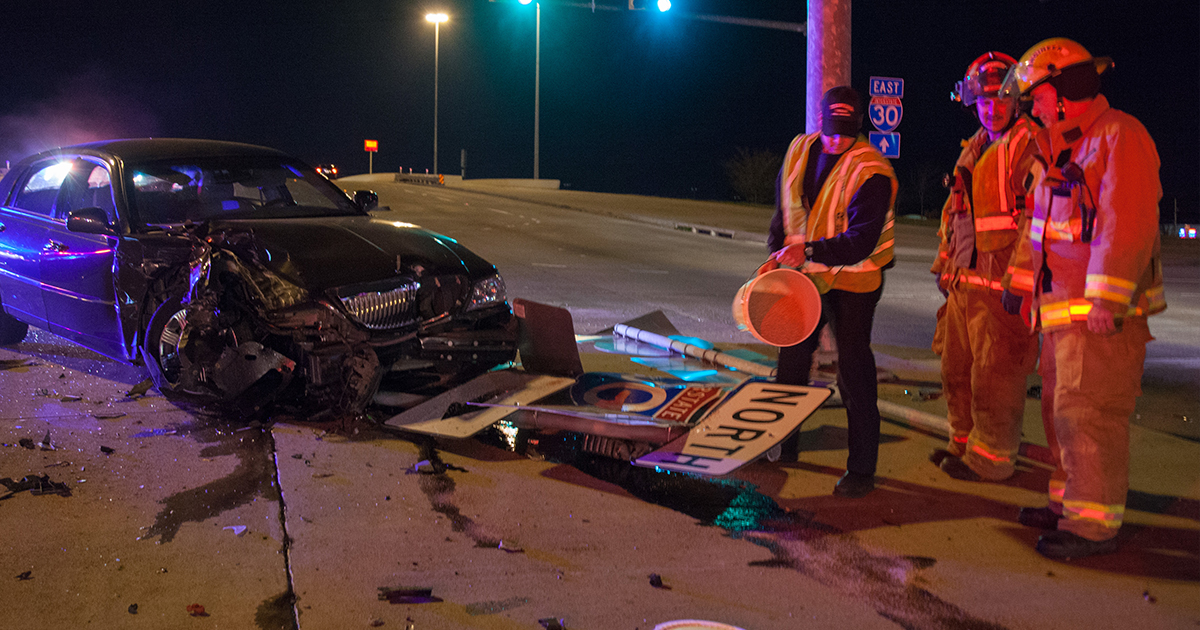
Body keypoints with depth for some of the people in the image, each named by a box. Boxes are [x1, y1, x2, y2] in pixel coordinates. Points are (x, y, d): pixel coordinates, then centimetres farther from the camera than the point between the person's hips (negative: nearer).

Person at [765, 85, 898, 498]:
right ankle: (783, 440, 35)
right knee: (791, 356, 16)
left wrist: (808, 251, -38)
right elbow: (785, 210, 12)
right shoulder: (799, 150, 0)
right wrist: (777, 254, 3)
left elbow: (862, 240, -29)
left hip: (853, 280, -6)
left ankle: (861, 468, 5)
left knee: (854, 371, -5)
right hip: (805, 276, 7)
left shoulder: (871, 172, -21)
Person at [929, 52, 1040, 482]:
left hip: (1001, 283, -9)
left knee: (994, 376, -2)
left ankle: (991, 459, 10)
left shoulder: (1029, 145, -9)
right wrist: (945, 264, 24)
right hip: (965, 281, 9)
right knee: (957, 369, 17)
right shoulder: (972, 151, 18)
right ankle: (965, 443, 31)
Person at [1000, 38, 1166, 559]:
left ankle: (1093, 524, 0)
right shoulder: (1061, 148, 19)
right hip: (1063, 309, 10)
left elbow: (1126, 223, -21)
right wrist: (1019, 278, 24)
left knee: (1088, 413, -7)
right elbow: (1040, 220, 27)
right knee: (1061, 410, 15)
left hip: (1102, 314, -10)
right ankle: (1068, 503, 27)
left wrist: (1107, 300, -25)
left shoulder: (1120, 136, -12)